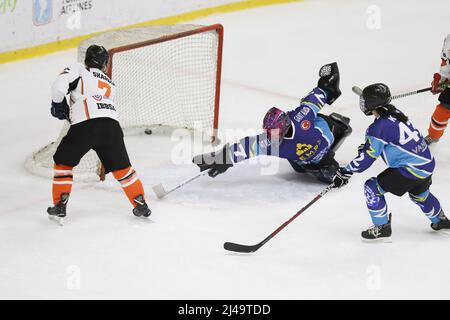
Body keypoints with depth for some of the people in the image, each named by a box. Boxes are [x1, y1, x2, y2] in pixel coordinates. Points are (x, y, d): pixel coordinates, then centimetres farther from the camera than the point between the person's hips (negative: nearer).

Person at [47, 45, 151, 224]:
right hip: (111, 125, 4)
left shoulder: (78, 69, 13)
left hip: (84, 126, -4)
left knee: (63, 162, 16)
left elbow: (59, 86, -2)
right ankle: (141, 205, 19)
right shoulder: (110, 83, 31)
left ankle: (59, 207, 15)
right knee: (122, 167, 18)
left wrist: (58, 105, 16)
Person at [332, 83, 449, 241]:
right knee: (419, 193, 36)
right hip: (427, 162, 9)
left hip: (411, 169, -9)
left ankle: (382, 228, 8)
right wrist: (367, 147, 19)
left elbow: (367, 158, -16)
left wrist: (346, 173, -8)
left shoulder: (378, 127, -19)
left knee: (372, 188, 0)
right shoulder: (395, 113, 5)